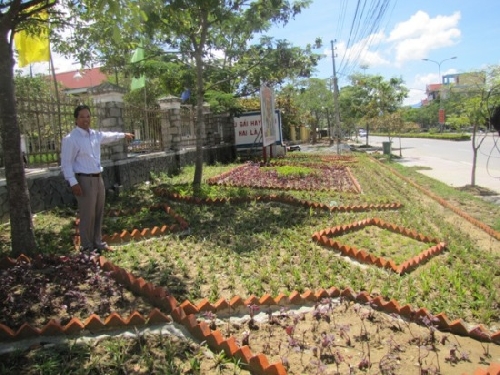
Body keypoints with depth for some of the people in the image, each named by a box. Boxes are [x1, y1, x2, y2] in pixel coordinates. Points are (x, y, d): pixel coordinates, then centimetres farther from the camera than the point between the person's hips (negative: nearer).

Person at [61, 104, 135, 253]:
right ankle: (87, 247, 7)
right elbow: (66, 163, -15)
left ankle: (98, 242, 27)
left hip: (98, 178, 8)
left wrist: (124, 135, 46)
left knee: (99, 213, 15)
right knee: (87, 215, -4)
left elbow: (109, 136, 31)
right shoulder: (70, 139, -13)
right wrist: (73, 183, -22)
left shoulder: (95, 134, 9)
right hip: (84, 180, -8)